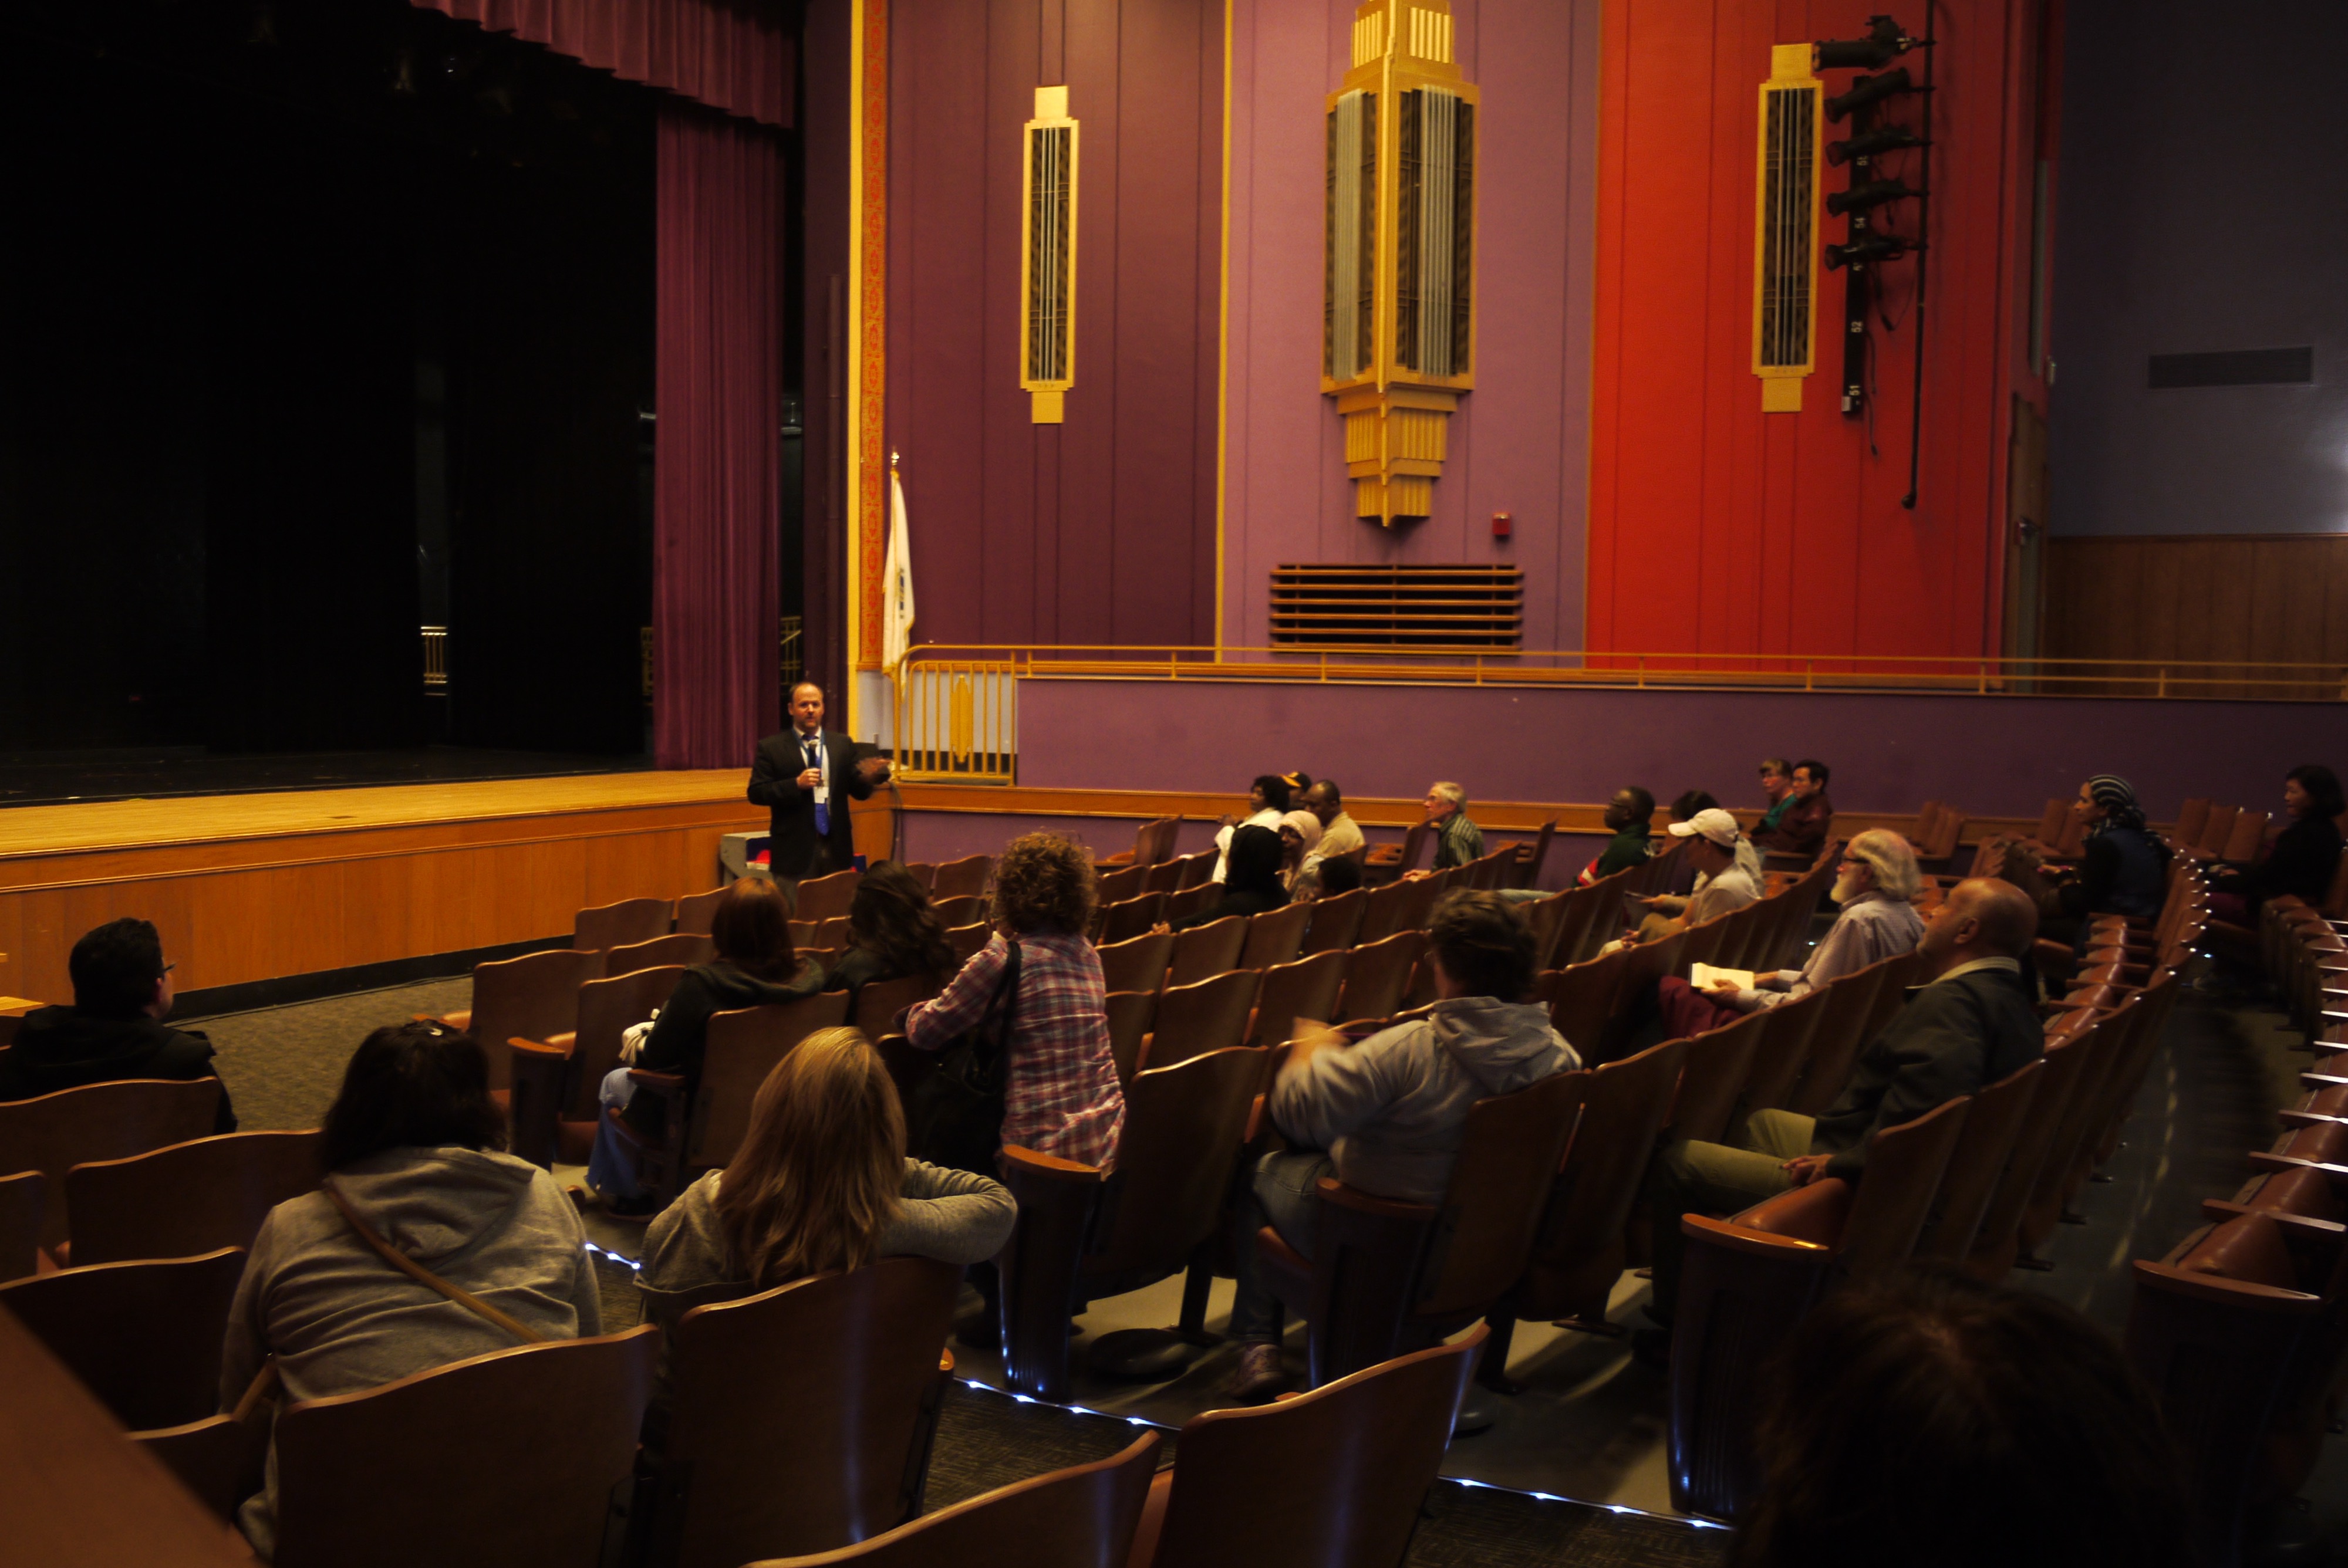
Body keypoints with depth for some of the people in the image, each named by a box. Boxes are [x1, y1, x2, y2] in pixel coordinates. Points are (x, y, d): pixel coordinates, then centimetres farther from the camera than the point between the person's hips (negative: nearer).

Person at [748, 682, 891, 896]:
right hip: (794, 850, -3)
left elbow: (859, 792, 7)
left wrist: (867, 777, -16)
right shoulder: (771, 748, 1)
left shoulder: (843, 744, 10)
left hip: (836, 850, 3)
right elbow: (756, 793, -5)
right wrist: (796, 784, -18)